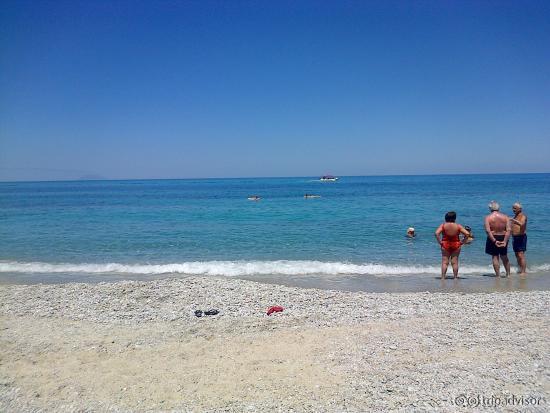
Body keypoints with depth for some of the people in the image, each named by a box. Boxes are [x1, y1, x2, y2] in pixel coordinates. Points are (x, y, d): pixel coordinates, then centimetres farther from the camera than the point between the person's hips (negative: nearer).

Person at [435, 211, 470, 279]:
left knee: (444, 262, 4)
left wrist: (439, 242, -9)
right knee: (455, 262, 8)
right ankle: (455, 277, 12)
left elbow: (436, 233, -16)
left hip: (445, 245, -1)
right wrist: (462, 241, -1)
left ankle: (443, 277, 1)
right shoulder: (458, 226, -2)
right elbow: (467, 234, -8)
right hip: (456, 245, 1)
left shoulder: (443, 225, -4)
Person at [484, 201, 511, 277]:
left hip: (493, 239, -3)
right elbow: (508, 230, -9)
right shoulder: (505, 217, 0)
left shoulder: (488, 217, -8)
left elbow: (488, 231, -19)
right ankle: (508, 273, 26)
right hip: (503, 238, 3)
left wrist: (494, 241, -18)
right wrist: (505, 241, -12)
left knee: (495, 257, 5)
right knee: (504, 257, 18)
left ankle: (498, 275, 5)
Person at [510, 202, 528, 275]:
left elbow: (522, 224, -32)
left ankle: (523, 272, -12)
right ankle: (520, 270, 18)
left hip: (521, 237, -9)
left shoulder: (523, 216, -10)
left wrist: (513, 220, -39)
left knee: (521, 255, -13)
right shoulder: (515, 216, 16)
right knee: (517, 255, 11)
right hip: (514, 237, 9)